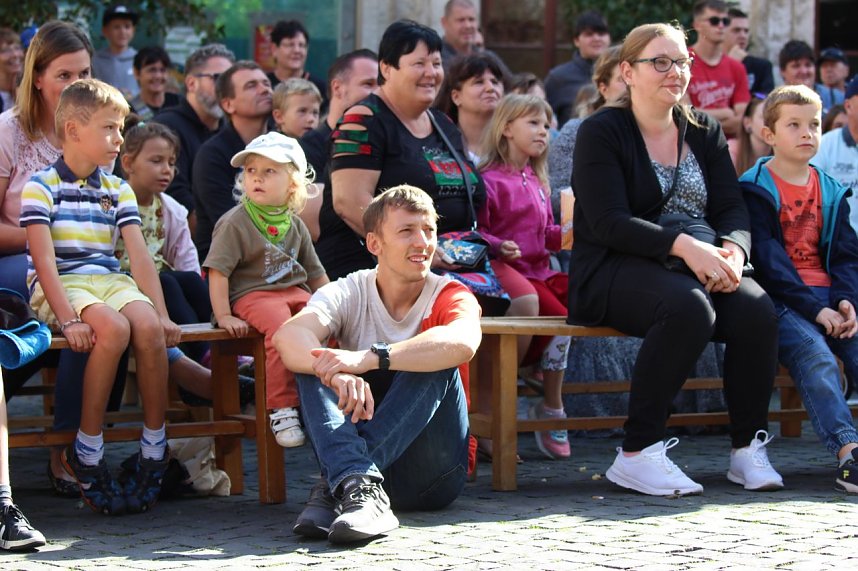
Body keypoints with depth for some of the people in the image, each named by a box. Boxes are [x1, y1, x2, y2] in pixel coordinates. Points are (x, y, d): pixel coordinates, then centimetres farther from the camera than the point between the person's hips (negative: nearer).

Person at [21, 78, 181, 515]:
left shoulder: (119, 191, 17)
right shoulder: (41, 186, -1)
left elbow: (140, 257, 8)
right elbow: (44, 260, -11)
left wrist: (162, 313, -5)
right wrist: (69, 319, -22)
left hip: (110, 281, 5)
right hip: (61, 287, -5)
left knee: (149, 327, -28)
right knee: (113, 327, -34)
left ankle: (155, 450, -15)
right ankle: (86, 454, -22)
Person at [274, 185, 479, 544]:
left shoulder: (449, 296, -3)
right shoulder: (349, 294, 1)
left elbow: (463, 343, -31)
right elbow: (288, 336, -21)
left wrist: (370, 358, -42)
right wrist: (336, 374, -43)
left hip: (432, 476, -2)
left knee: (436, 361, -24)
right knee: (311, 359, -17)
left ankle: (335, 487, -36)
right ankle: (358, 486, -43)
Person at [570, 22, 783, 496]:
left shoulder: (705, 132, 16)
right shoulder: (601, 132, -2)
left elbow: (733, 210, 9)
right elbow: (608, 223, -14)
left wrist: (733, 250, -16)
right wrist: (683, 245, -26)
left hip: (699, 267, 5)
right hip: (614, 272, -5)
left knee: (757, 310, -25)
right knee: (689, 306, -36)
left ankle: (748, 448, -12)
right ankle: (637, 453, -31)